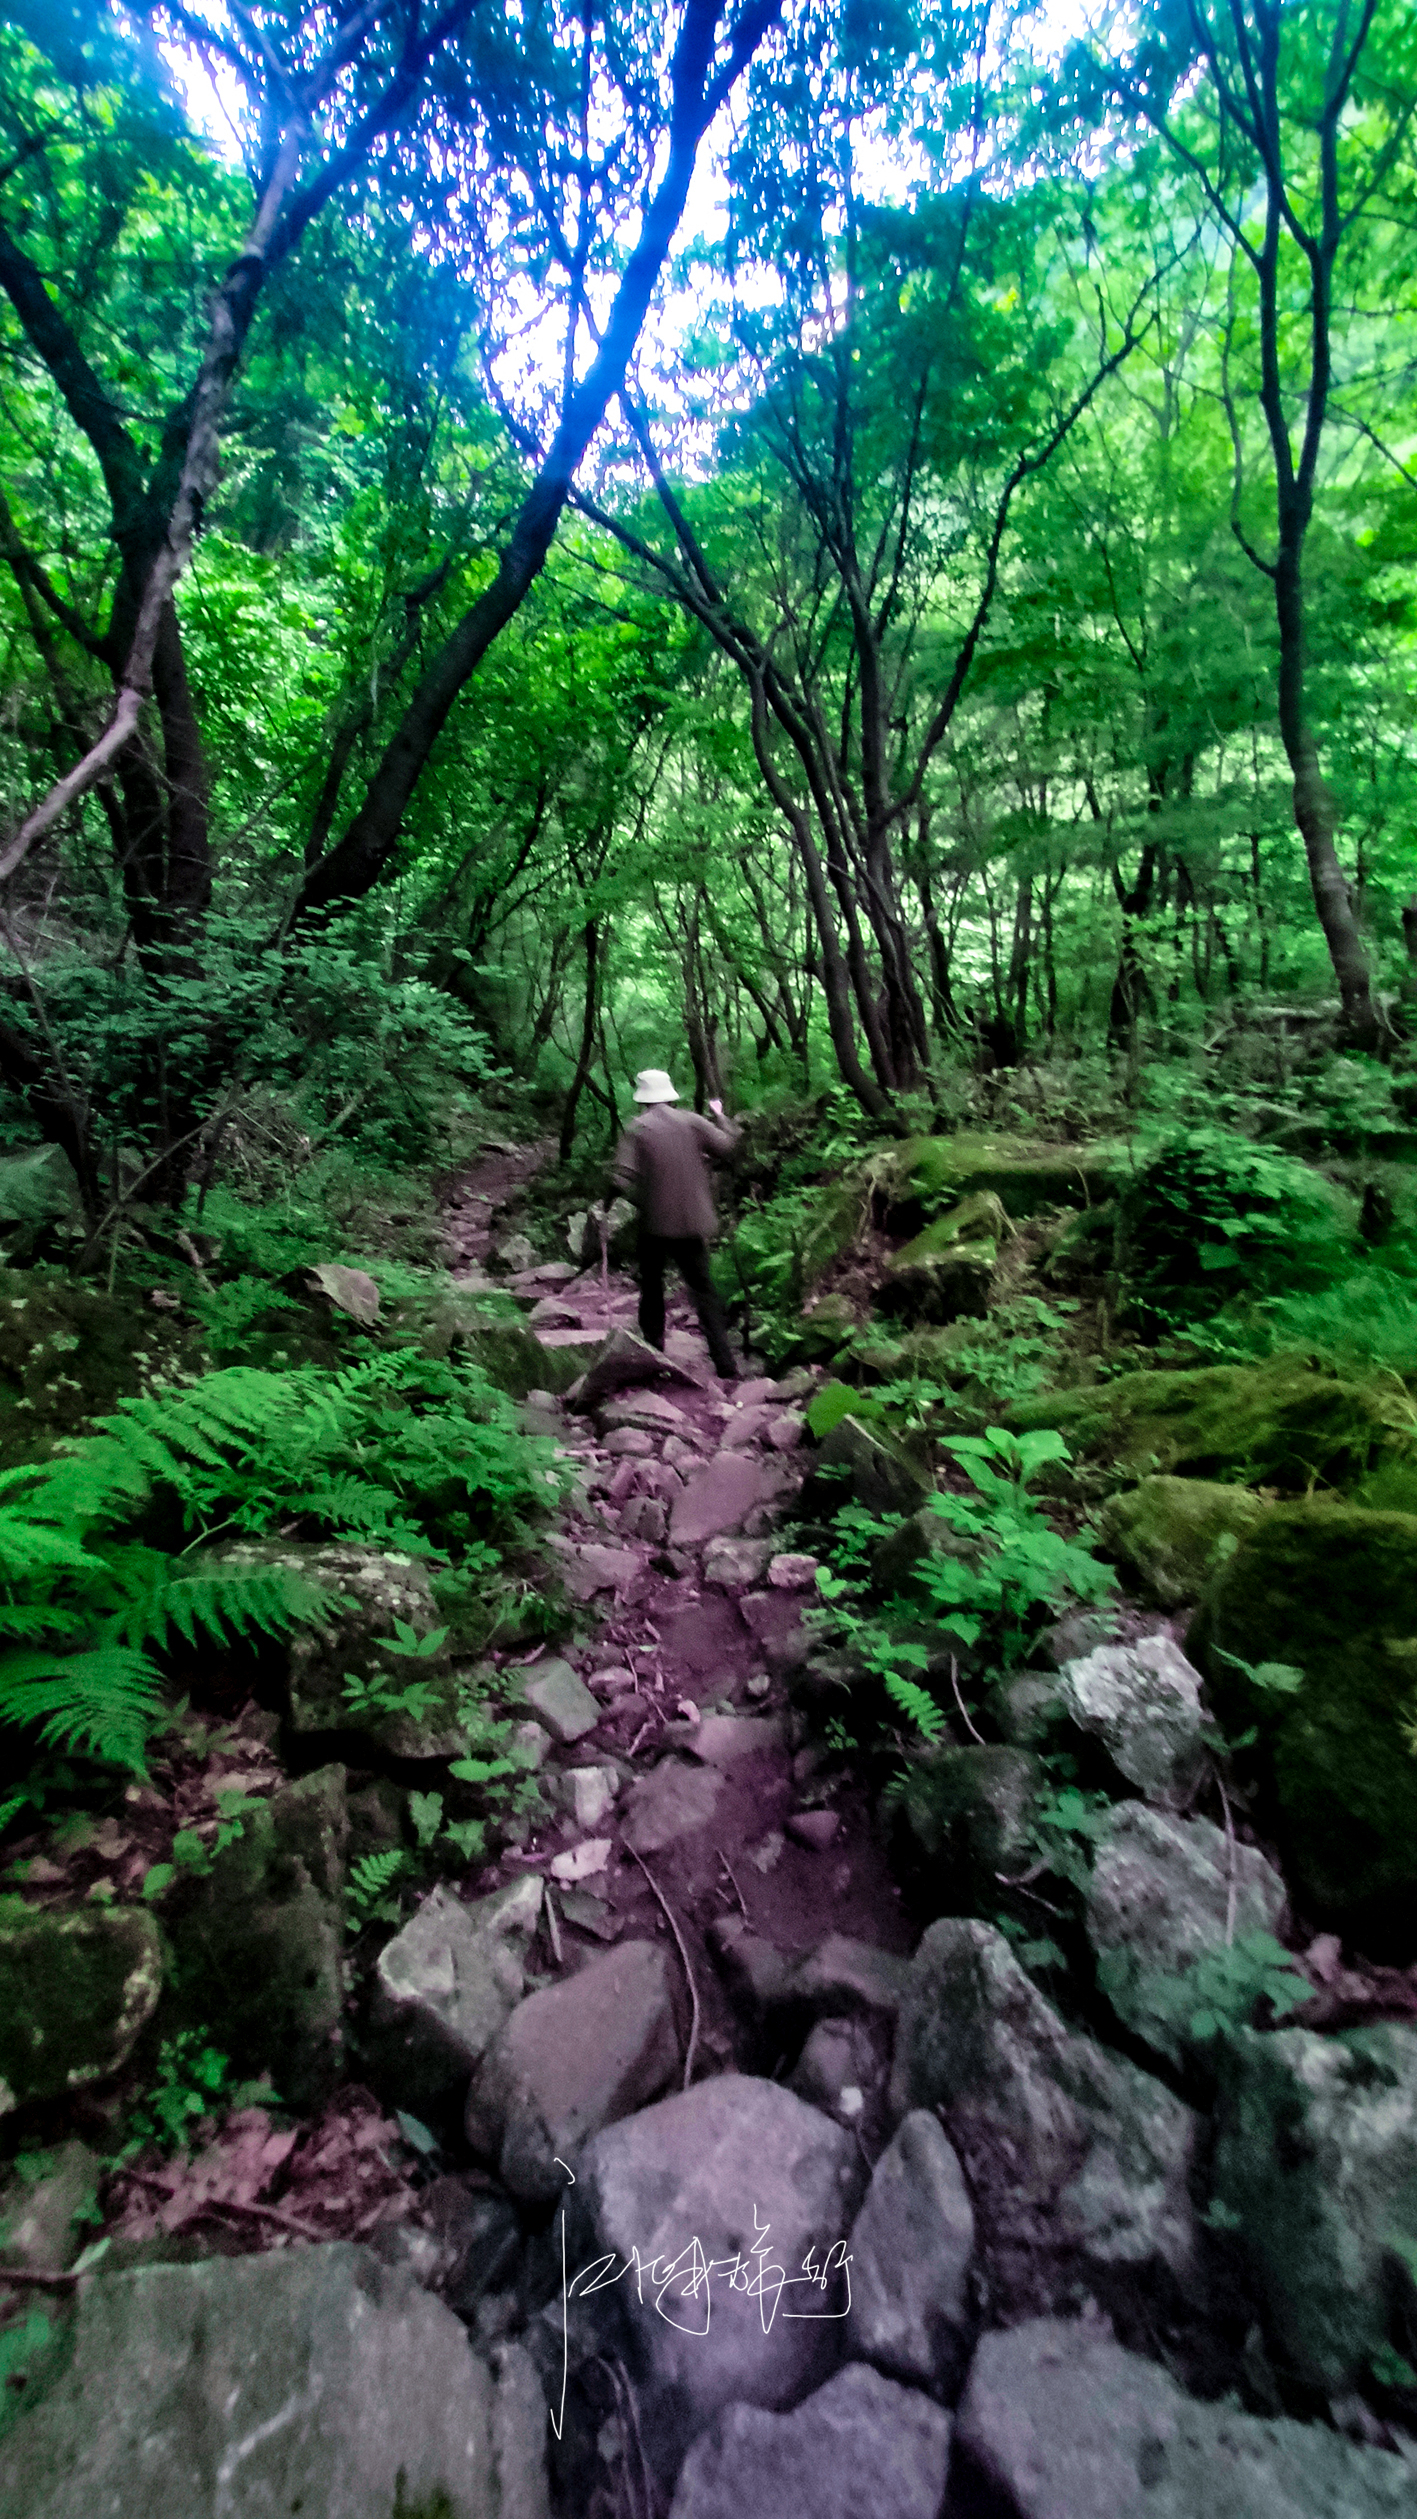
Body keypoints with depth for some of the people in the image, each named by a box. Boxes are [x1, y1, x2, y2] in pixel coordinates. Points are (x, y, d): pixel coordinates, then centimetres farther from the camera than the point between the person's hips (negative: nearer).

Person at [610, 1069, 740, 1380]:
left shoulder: (636, 1129, -6)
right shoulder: (691, 1121, -1)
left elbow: (621, 1177, -14)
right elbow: (727, 1144, 3)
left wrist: (641, 1201, 2)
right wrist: (721, 1116, 21)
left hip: (654, 1223, -1)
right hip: (693, 1223, 2)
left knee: (651, 1286, 19)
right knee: (703, 1291, 5)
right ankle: (726, 1367, -1)